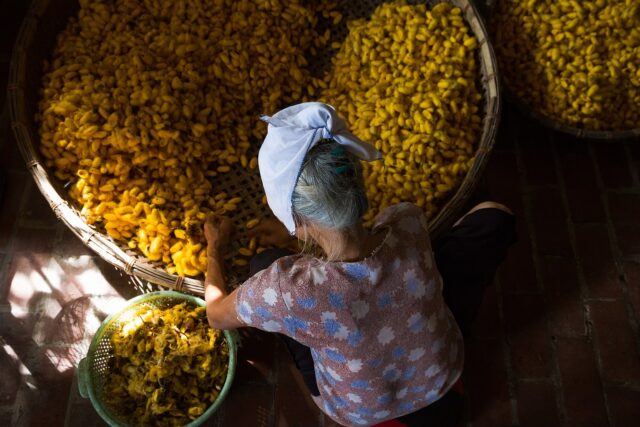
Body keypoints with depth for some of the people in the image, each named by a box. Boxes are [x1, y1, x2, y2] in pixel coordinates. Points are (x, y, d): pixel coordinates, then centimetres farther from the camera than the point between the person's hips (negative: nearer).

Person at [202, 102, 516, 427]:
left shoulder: (286, 289, -39)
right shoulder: (409, 224, -31)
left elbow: (216, 316, -14)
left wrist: (214, 248, 3)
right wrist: (295, 234, 7)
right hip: (442, 378, 2)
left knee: (263, 262, 6)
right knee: (493, 215, 9)